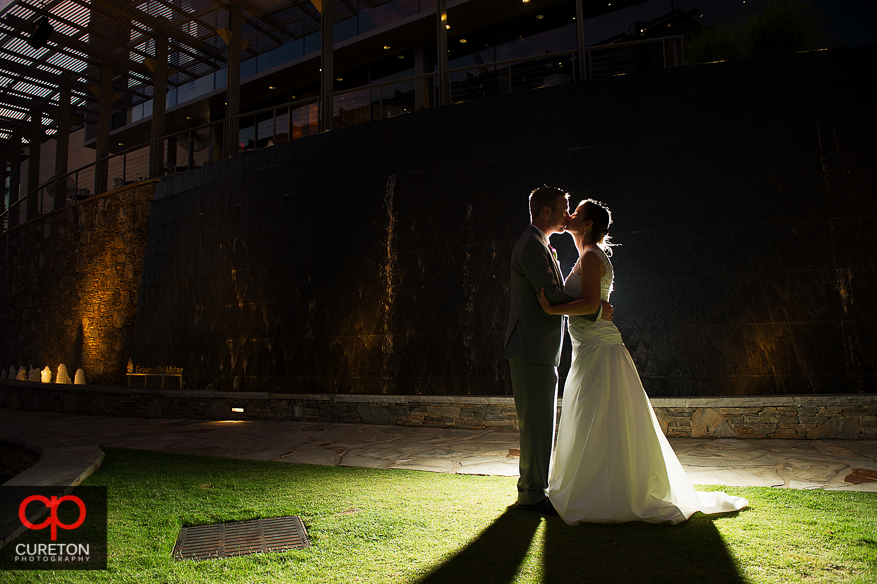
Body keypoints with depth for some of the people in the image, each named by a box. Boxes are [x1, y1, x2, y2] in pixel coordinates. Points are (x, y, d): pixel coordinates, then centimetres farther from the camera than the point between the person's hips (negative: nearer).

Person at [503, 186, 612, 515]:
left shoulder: (540, 245, 20)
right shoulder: (532, 246, -14)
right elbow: (553, 296, -19)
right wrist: (596, 311, -9)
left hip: (541, 351, 11)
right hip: (531, 349, -11)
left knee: (542, 422, 15)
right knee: (536, 422, -5)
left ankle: (535, 485, 25)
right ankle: (532, 492, 5)